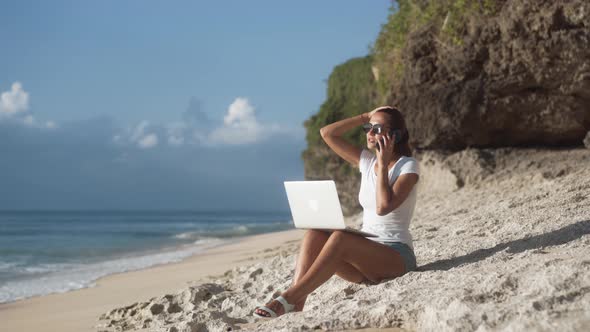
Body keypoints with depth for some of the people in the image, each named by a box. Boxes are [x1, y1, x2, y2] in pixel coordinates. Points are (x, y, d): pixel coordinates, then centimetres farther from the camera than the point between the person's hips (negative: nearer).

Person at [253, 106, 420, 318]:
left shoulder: (408, 166, -6)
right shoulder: (366, 161, 13)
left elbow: (384, 207, -22)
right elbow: (327, 133, 9)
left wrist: (383, 164, -13)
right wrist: (365, 117, 6)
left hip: (397, 256, -7)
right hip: (365, 255, 7)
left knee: (340, 237, -34)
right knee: (314, 234, -20)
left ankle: (288, 299, -34)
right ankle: (295, 306, -34)